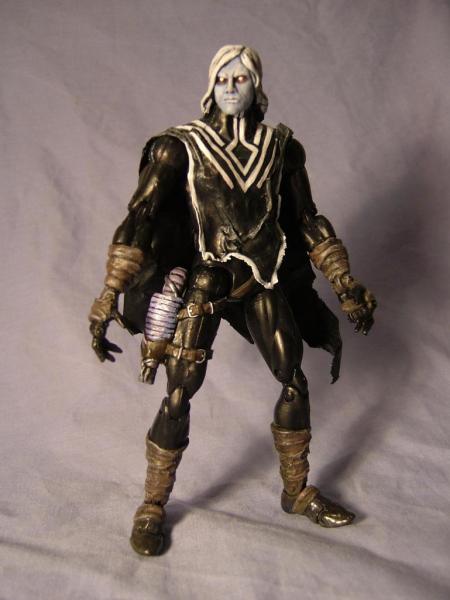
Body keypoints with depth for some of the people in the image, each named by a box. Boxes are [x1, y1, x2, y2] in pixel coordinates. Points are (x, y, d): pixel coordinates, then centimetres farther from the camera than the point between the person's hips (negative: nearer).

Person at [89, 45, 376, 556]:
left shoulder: (279, 148, 4)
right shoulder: (182, 146, -6)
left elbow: (308, 221, 10)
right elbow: (137, 218, -13)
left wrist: (346, 286, 7)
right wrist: (108, 298, -20)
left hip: (265, 282, 4)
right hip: (204, 283, -3)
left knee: (295, 383, 8)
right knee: (178, 397, -5)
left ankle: (297, 492, 30)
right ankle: (153, 507, 17)